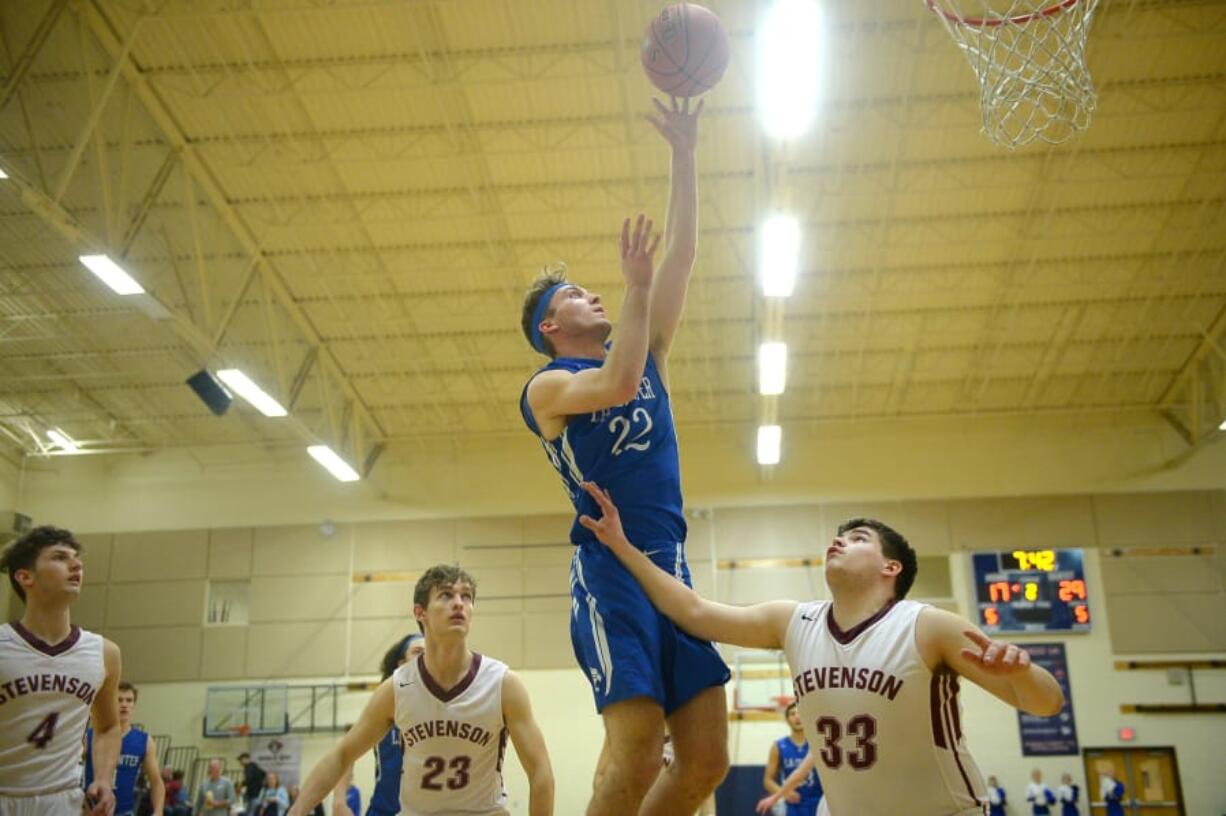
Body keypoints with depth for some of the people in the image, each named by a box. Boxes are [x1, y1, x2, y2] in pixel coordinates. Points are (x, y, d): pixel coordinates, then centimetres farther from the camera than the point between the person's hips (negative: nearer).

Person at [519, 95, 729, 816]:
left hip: (675, 569, 7)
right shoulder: (547, 388, 2)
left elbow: (682, 255, 13)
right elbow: (616, 386, -21)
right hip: (612, 572, -6)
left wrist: (684, 156, 9)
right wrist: (635, 285, -14)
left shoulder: (644, 355, 19)